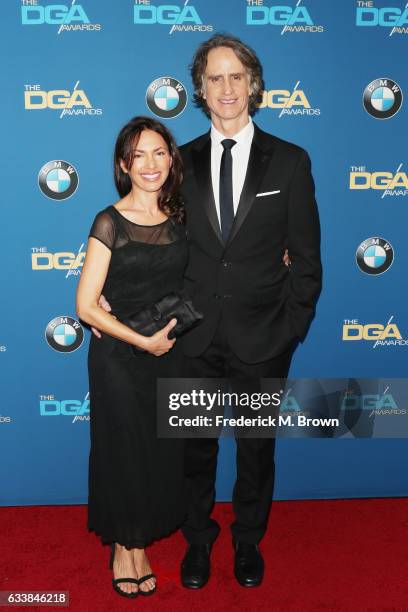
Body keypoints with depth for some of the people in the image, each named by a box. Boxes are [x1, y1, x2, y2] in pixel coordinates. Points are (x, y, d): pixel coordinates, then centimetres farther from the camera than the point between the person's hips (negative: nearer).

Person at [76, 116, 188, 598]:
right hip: (119, 358, -4)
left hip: (170, 354, 4)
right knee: (124, 452, 10)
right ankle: (123, 548, 33)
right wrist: (143, 340, -15)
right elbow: (86, 306, -13)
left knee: (164, 452, 12)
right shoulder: (110, 222, -12)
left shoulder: (179, 216, 2)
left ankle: (140, 543, 35)